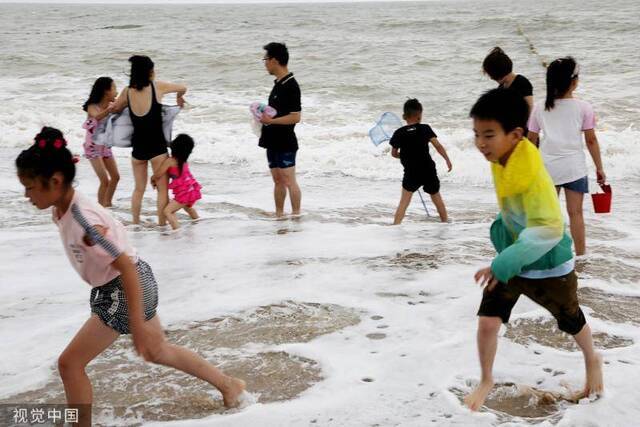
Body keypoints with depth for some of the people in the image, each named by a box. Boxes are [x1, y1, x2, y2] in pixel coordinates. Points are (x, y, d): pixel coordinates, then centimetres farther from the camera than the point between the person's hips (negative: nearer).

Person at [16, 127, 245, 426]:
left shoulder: (83, 222, -31)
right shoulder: (61, 209, -3)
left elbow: (128, 268, -31)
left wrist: (137, 327, -29)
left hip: (126, 290, -10)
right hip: (112, 288, 10)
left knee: (70, 363, -4)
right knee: (159, 352, 25)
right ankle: (229, 385, 40)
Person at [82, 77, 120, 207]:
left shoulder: (111, 105, -3)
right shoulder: (92, 107, -19)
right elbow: (97, 116, -40)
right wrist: (110, 109, -56)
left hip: (105, 146, 7)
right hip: (93, 147, -7)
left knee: (115, 177, 12)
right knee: (105, 180, -13)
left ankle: (107, 202, 30)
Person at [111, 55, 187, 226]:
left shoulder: (127, 92, 0)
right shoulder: (157, 87, -7)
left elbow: (115, 109, 17)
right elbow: (183, 88, 9)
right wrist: (179, 98, 30)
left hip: (138, 146, 4)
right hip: (156, 146, -4)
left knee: (139, 188, 17)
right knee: (162, 188, 5)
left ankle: (135, 223, 22)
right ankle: (162, 224, 4)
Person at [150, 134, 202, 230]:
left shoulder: (170, 161, -17)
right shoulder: (183, 161, 9)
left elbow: (157, 175, -14)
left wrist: (152, 180, 9)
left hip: (184, 193, -9)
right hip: (192, 190, 9)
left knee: (168, 211, -13)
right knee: (188, 207, 38)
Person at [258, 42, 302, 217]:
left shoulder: (291, 86, -17)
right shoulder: (278, 83, 12)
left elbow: (295, 117, -22)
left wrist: (270, 120, -20)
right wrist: (264, 115, 6)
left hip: (285, 143, -9)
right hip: (273, 141, 9)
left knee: (289, 181, -4)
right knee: (278, 180, 15)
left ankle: (296, 215, 3)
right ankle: (279, 214, 23)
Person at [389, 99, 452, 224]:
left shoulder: (399, 133, -2)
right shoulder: (425, 129, -4)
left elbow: (394, 153, 8)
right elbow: (438, 145, -7)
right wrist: (448, 160, 3)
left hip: (411, 173, -1)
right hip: (429, 171, 1)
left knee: (404, 201, 0)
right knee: (437, 198, 22)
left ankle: (395, 225, -14)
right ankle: (445, 222, 35)